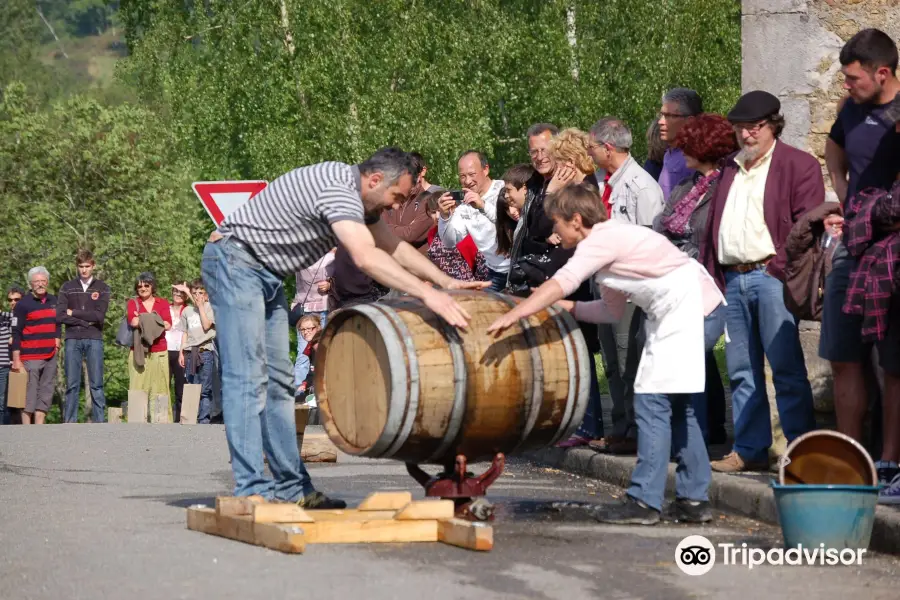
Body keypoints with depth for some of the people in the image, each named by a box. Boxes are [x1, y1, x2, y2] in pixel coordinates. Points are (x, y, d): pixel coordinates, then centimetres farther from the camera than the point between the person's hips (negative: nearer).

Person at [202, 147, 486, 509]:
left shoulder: (357, 195, 8)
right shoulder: (339, 190, -24)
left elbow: (392, 246, 15)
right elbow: (366, 257, -38)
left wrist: (447, 283, 5)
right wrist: (426, 294, -42)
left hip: (266, 274, 11)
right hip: (235, 259, -11)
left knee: (277, 380, 8)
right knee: (248, 377, -15)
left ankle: (291, 487, 8)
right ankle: (253, 490, -19)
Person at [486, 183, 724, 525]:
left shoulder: (600, 240, -12)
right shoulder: (607, 241, 18)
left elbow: (561, 283, -25)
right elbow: (612, 310, 21)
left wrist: (512, 316, -28)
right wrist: (568, 309, 13)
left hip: (691, 307, -11)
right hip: (676, 314, 11)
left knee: (652, 401, -11)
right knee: (675, 405, 15)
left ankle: (645, 501, -12)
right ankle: (694, 499, 18)